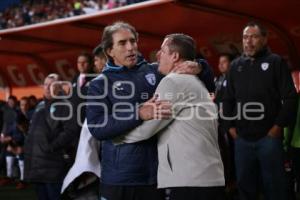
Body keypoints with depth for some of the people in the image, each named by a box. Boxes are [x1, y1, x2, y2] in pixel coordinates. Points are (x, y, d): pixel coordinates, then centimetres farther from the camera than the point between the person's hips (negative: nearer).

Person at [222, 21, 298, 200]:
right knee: (245, 185, 11)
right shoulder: (236, 65, 12)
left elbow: (290, 98, -4)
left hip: (269, 137, -4)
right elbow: (228, 100, 15)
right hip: (242, 139, 4)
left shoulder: (276, 62, 1)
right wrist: (230, 126, 6)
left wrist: (278, 127, -9)